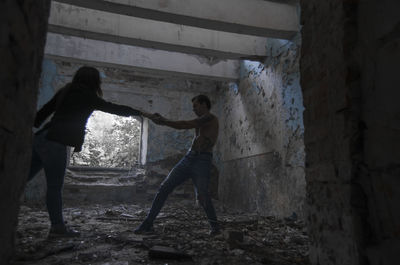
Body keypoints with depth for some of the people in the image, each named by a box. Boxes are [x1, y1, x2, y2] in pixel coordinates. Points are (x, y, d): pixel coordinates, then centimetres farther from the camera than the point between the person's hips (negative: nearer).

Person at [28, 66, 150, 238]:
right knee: (54, 186, -2)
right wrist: (140, 113, 9)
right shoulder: (86, 96, -3)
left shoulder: (65, 92, 17)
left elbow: (43, 112, 17)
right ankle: (58, 227, 6)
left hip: (41, 138, 8)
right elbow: (114, 108, 0)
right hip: (55, 143, -8)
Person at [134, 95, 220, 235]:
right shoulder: (201, 122, 21)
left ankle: (214, 226, 7)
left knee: (202, 196, -18)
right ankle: (148, 223, 5)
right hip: (188, 158, 7)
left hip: (202, 161, -7)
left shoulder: (210, 117, -4)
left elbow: (185, 125, -12)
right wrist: (163, 120, 13)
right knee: (164, 187, -1)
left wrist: (163, 122, -7)